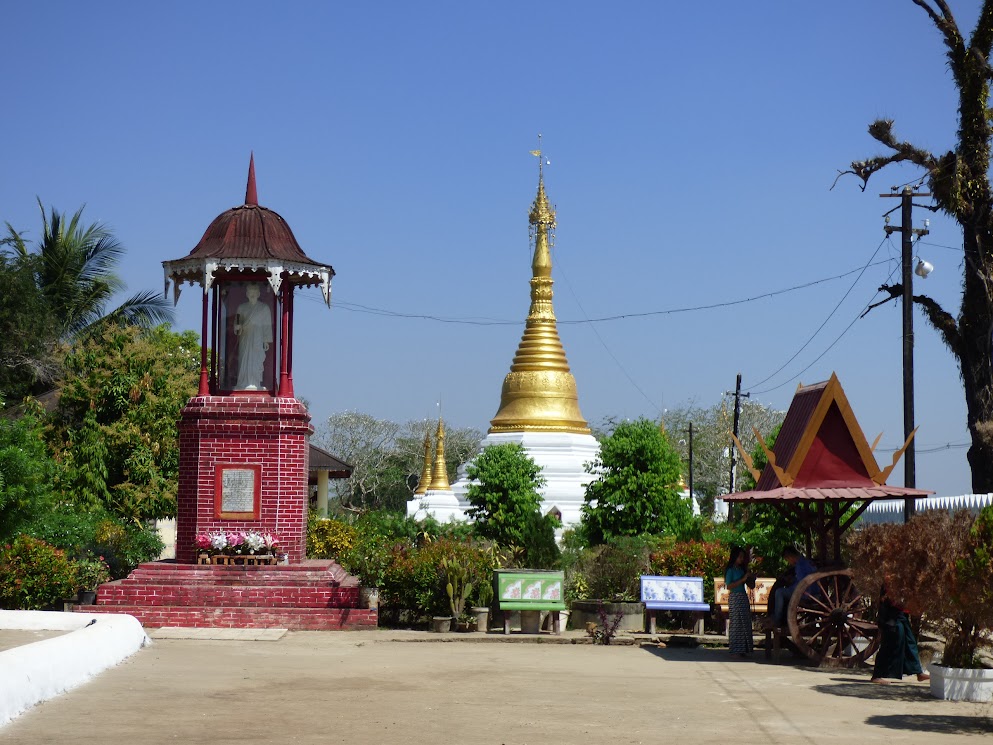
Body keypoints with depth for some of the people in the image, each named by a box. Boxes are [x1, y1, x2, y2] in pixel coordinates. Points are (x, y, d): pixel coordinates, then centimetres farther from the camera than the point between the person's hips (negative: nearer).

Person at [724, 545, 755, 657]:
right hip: (735, 598, -7)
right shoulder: (730, 570, -6)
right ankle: (736, 650, -4)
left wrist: (751, 578, -1)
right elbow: (729, 586, -16)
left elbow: (751, 585, 20)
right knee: (736, 623, -7)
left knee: (745, 623, 5)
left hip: (743, 597, 7)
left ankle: (743, 649, 8)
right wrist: (743, 579, -17)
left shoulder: (742, 569, 14)